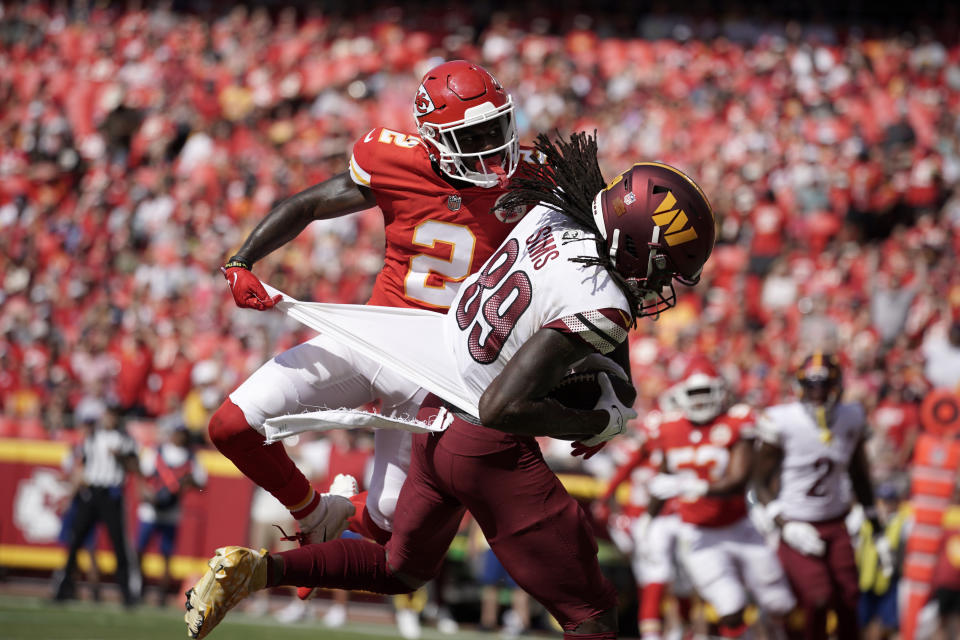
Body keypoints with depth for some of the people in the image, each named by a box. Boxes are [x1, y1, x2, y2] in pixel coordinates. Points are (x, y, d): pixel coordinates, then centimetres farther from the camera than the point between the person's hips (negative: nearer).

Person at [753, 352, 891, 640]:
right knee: (818, 600, -20)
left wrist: (877, 531, 14)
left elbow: (860, 479, 13)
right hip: (796, 527, -4)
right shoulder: (781, 422, -14)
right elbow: (761, 483, -8)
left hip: (835, 526, 4)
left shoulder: (851, 419, -1)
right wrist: (786, 526, -20)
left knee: (848, 604, -2)